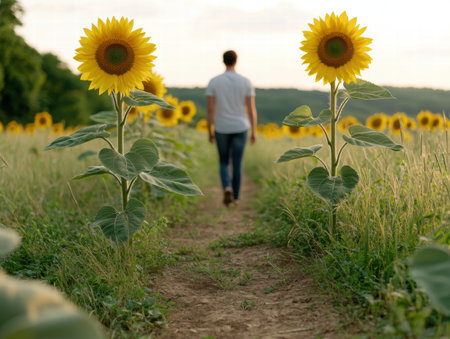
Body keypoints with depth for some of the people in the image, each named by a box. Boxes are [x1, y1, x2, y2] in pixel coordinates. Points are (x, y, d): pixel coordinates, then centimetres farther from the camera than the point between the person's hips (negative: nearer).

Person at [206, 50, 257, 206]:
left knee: (224, 162, 15)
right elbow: (251, 109, -6)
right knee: (237, 164, 10)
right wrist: (254, 132, 3)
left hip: (222, 129, 0)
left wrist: (209, 132, 1)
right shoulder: (246, 82, -7)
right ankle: (235, 197, 14)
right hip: (240, 128, 0)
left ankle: (227, 188, -12)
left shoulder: (214, 82, -8)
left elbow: (210, 109, -9)